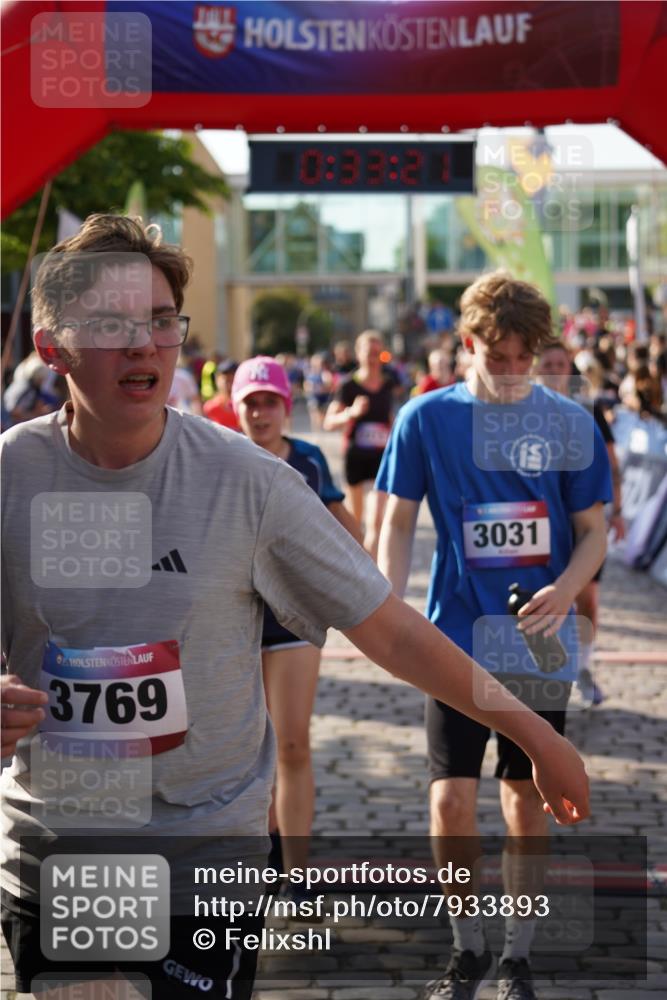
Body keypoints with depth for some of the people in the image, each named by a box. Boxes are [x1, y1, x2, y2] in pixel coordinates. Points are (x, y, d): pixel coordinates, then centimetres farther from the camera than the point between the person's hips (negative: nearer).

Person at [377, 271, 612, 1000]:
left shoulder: (570, 424, 1)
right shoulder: (426, 419, -1)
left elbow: (593, 530, 6)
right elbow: (398, 522, 4)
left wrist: (565, 590, -14)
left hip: (540, 644, 1)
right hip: (458, 640, 0)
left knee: (527, 801, 8)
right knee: (451, 800, -4)